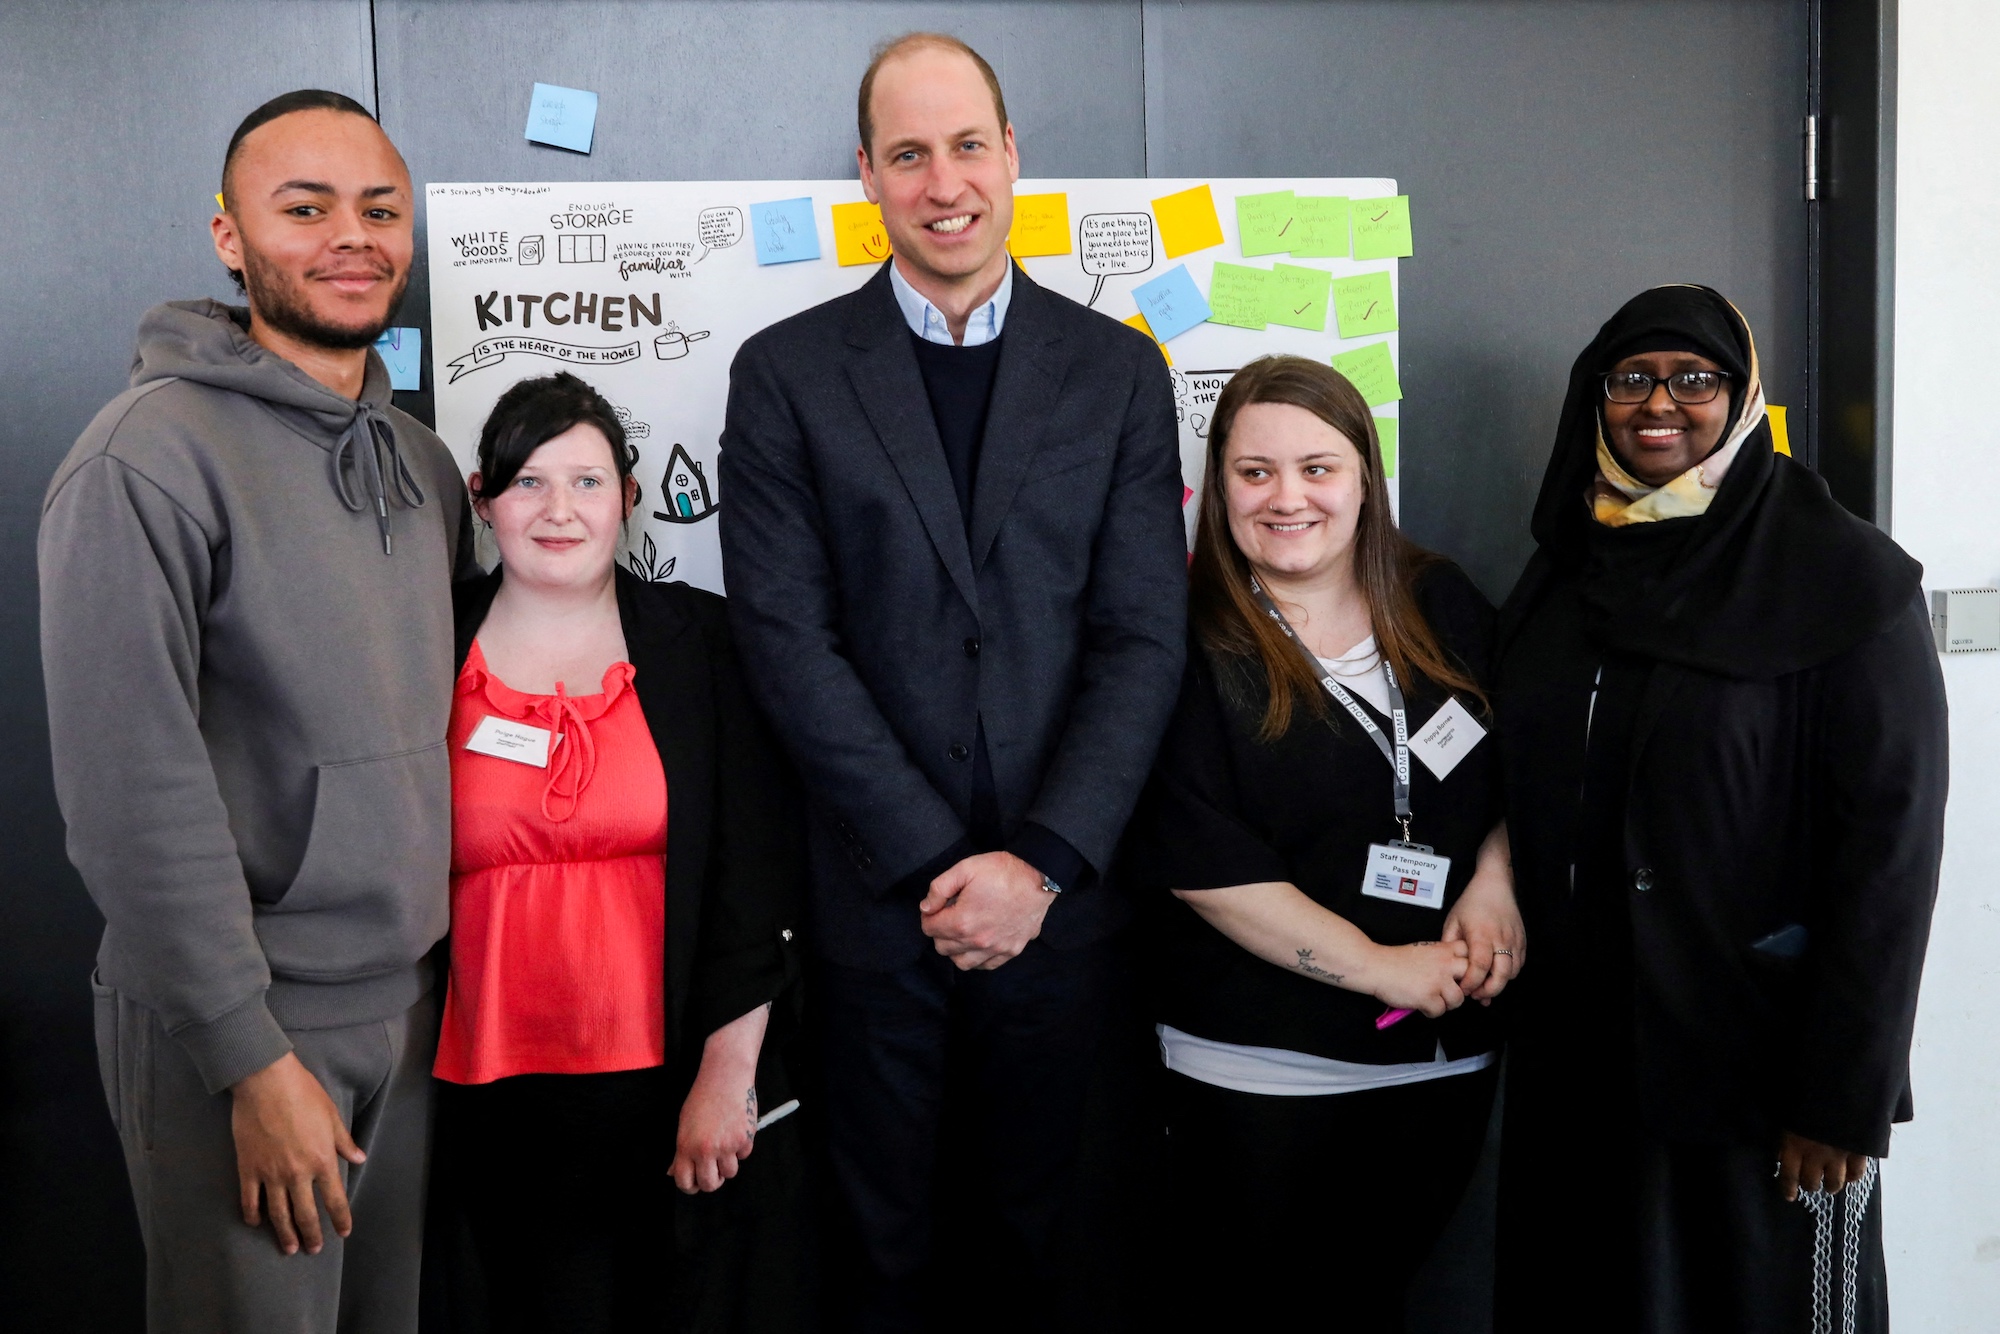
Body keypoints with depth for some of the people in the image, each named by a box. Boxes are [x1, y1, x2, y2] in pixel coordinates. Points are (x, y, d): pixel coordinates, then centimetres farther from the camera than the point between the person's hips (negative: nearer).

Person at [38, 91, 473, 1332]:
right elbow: (133, 788, -17)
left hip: (418, 999, 6)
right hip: (237, 1021, -6)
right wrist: (254, 1061, -17)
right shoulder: (149, 458, -14)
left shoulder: (423, 459, 8)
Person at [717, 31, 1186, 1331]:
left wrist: (1041, 862, -11)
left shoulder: (1118, 369, 3)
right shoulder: (786, 373, 0)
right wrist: (941, 862, -12)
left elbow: (1144, 636, -2)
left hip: (1061, 894, 1)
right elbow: (787, 636, -7)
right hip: (878, 892, -1)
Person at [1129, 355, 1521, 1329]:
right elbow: (1202, 867, -17)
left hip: (1445, 1056, 4)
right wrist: (1381, 967, -17)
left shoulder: (1443, 607, 3)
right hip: (1257, 1071, -4)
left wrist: (1495, 882, -8)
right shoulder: (1193, 647, -12)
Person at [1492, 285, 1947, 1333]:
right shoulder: (1563, 575, 9)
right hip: (1570, 1062, 5)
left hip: (1754, 1072, -5)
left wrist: (1844, 1092, -15)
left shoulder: (1847, 580, -8)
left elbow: (1890, 844, -12)